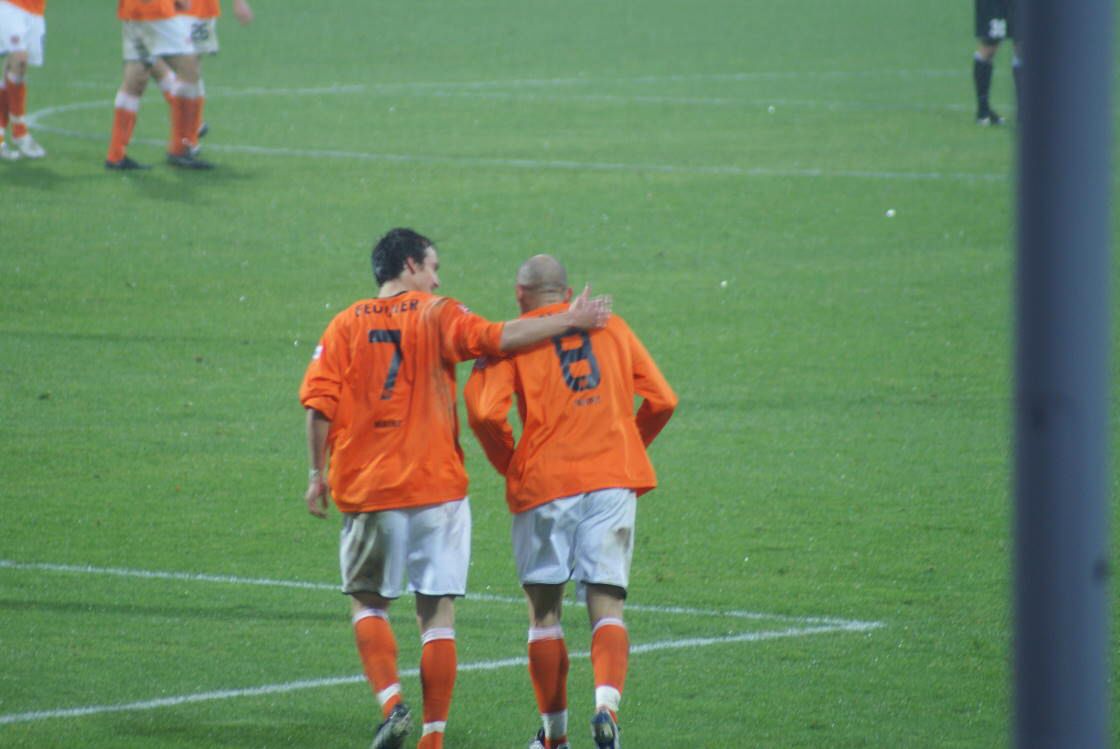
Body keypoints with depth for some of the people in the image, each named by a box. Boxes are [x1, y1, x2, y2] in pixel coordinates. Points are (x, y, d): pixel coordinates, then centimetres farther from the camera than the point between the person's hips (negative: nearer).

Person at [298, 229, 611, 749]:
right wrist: (570, 320, -10)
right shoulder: (436, 316, -1)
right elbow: (497, 338, -16)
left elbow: (318, 403, -2)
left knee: (367, 603, 16)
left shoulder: (346, 326, 6)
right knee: (437, 614, 3)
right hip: (436, 490, -2)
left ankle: (391, 703, -6)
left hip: (365, 490, 2)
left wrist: (319, 474, 7)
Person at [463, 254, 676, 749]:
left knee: (544, 612, 10)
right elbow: (662, 400, 11)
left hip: (544, 485, -2)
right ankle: (607, 703, -26)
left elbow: (485, 412, -10)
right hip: (613, 481, 2)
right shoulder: (612, 327, 13)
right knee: (606, 605, 0)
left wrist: (508, 464, 6)